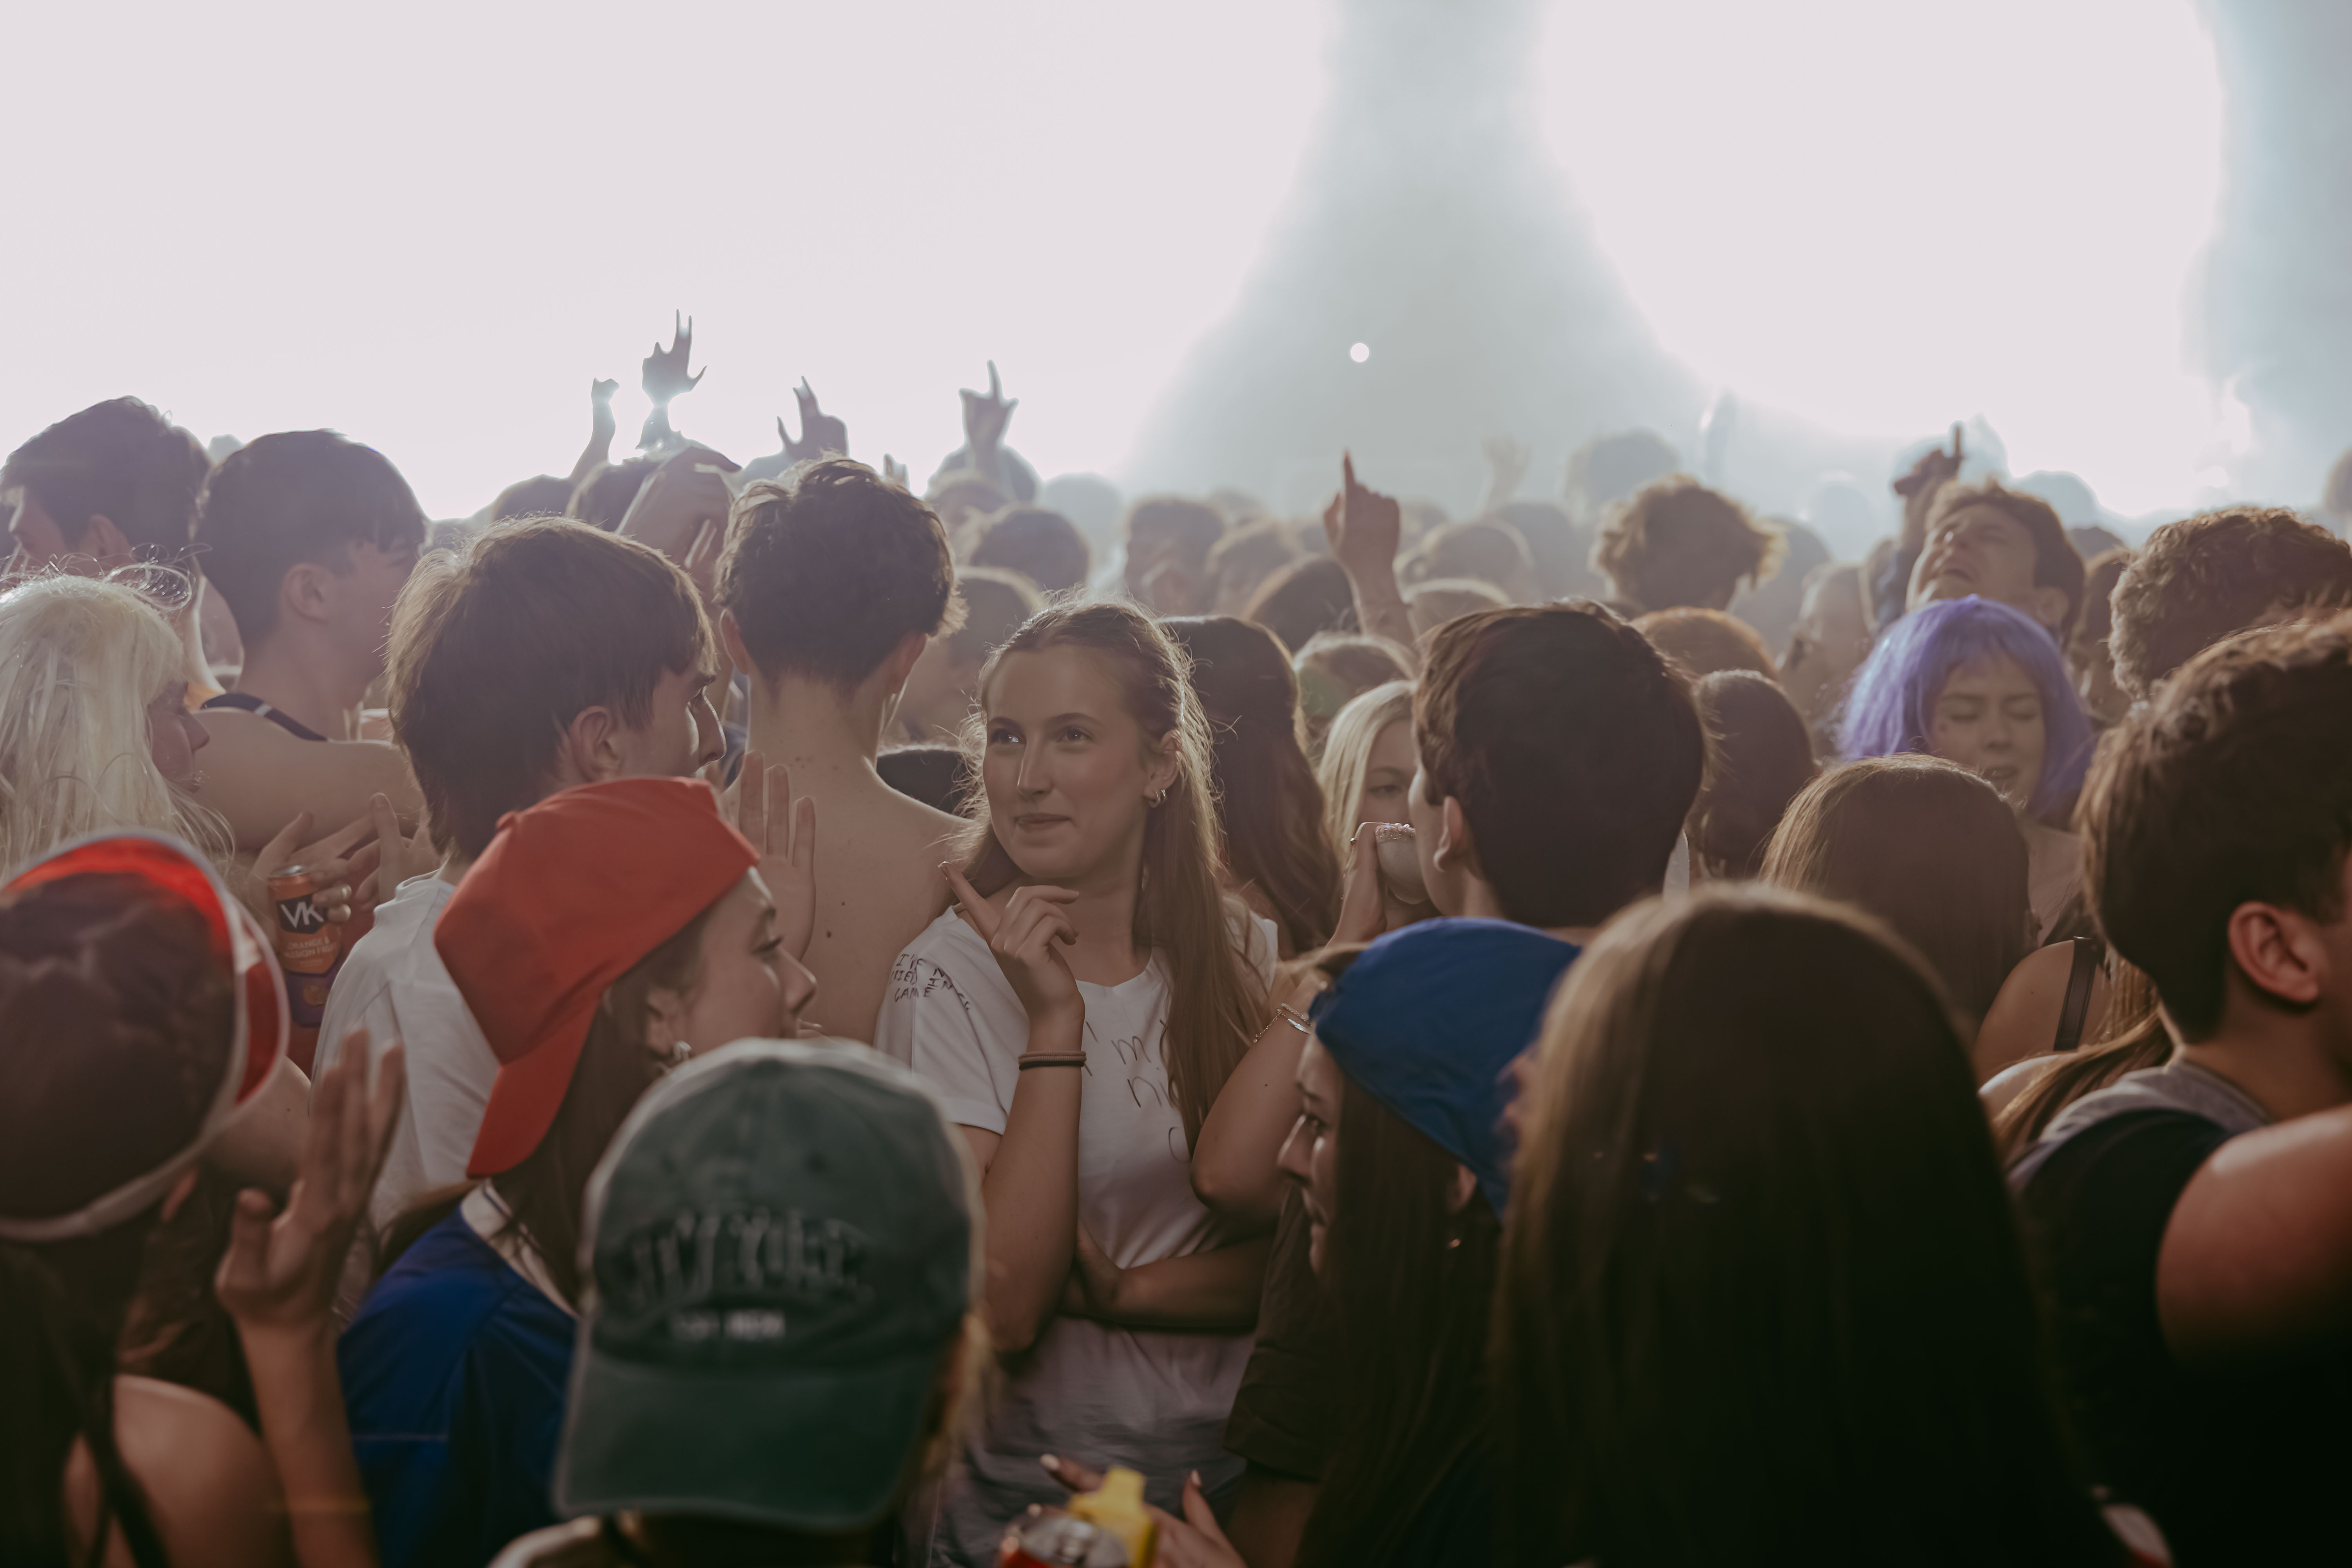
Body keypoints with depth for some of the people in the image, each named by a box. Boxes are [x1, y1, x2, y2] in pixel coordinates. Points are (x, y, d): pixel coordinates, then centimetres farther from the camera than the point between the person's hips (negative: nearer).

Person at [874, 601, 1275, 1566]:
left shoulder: (1252, 963, 6)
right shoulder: (952, 977, -5)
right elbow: (1000, 1308, -14)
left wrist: (1120, 1290, -11)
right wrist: (1053, 1023, -16)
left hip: (1234, 1478, 3)